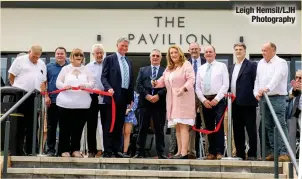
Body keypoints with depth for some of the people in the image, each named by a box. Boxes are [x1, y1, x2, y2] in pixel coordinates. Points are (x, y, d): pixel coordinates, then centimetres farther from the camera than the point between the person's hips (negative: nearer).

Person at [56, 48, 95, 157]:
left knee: (78, 128, 4)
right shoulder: (65, 68, 9)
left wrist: (85, 86, -17)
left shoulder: (86, 70, 11)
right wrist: (64, 86, -16)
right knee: (65, 128, 0)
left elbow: (92, 83, 3)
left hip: (82, 104, 1)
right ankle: (64, 150, 8)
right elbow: (58, 83, 4)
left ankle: (75, 150, 12)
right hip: (66, 103, -1)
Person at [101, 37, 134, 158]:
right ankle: (107, 151, 0)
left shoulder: (128, 62, 18)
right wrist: (109, 88, -23)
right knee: (109, 124, -3)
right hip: (113, 95, -6)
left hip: (124, 96, 6)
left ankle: (117, 150, 14)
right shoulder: (109, 59, 0)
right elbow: (104, 76, -7)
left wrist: (131, 97, 14)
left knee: (119, 124, 9)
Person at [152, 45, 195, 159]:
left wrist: (183, 88, -28)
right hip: (172, 100, 7)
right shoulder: (168, 68, 21)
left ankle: (184, 153, -17)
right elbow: (163, 81, 18)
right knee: (177, 126, 7)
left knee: (183, 125, -13)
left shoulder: (186, 64, 0)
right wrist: (156, 83, -5)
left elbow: (191, 79, -12)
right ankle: (179, 152, 9)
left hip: (184, 99, -7)